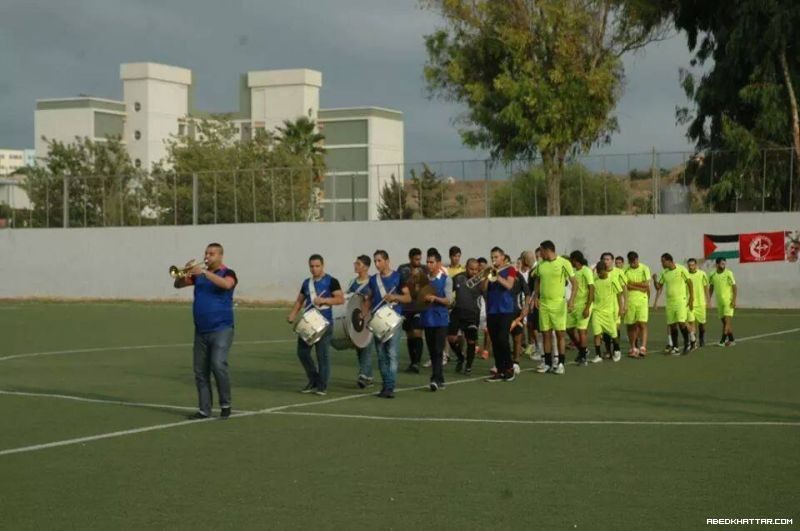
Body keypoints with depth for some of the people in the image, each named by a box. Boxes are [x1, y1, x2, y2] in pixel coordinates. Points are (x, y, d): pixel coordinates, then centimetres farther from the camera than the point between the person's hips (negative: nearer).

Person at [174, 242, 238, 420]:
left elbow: (226, 284, -26)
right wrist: (184, 273, -9)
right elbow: (177, 285, 11)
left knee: (218, 365, -19)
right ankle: (204, 410, 12)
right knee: (200, 371, 5)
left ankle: (225, 405, -4)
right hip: (201, 331, 6)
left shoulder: (227, 273, -3)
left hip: (221, 329, -6)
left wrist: (204, 272, -28)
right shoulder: (199, 274, 13)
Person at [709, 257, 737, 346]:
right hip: (719, 302, 5)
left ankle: (723, 340, -15)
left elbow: (734, 287, -9)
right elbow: (711, 288, 17)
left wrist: (734, 300, -16)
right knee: (724, 321, 8)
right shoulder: (713, 275, 5)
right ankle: (731, 340, 16)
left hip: (728, 301, -5)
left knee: (727, 320, -13)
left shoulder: (728, 273, -8)